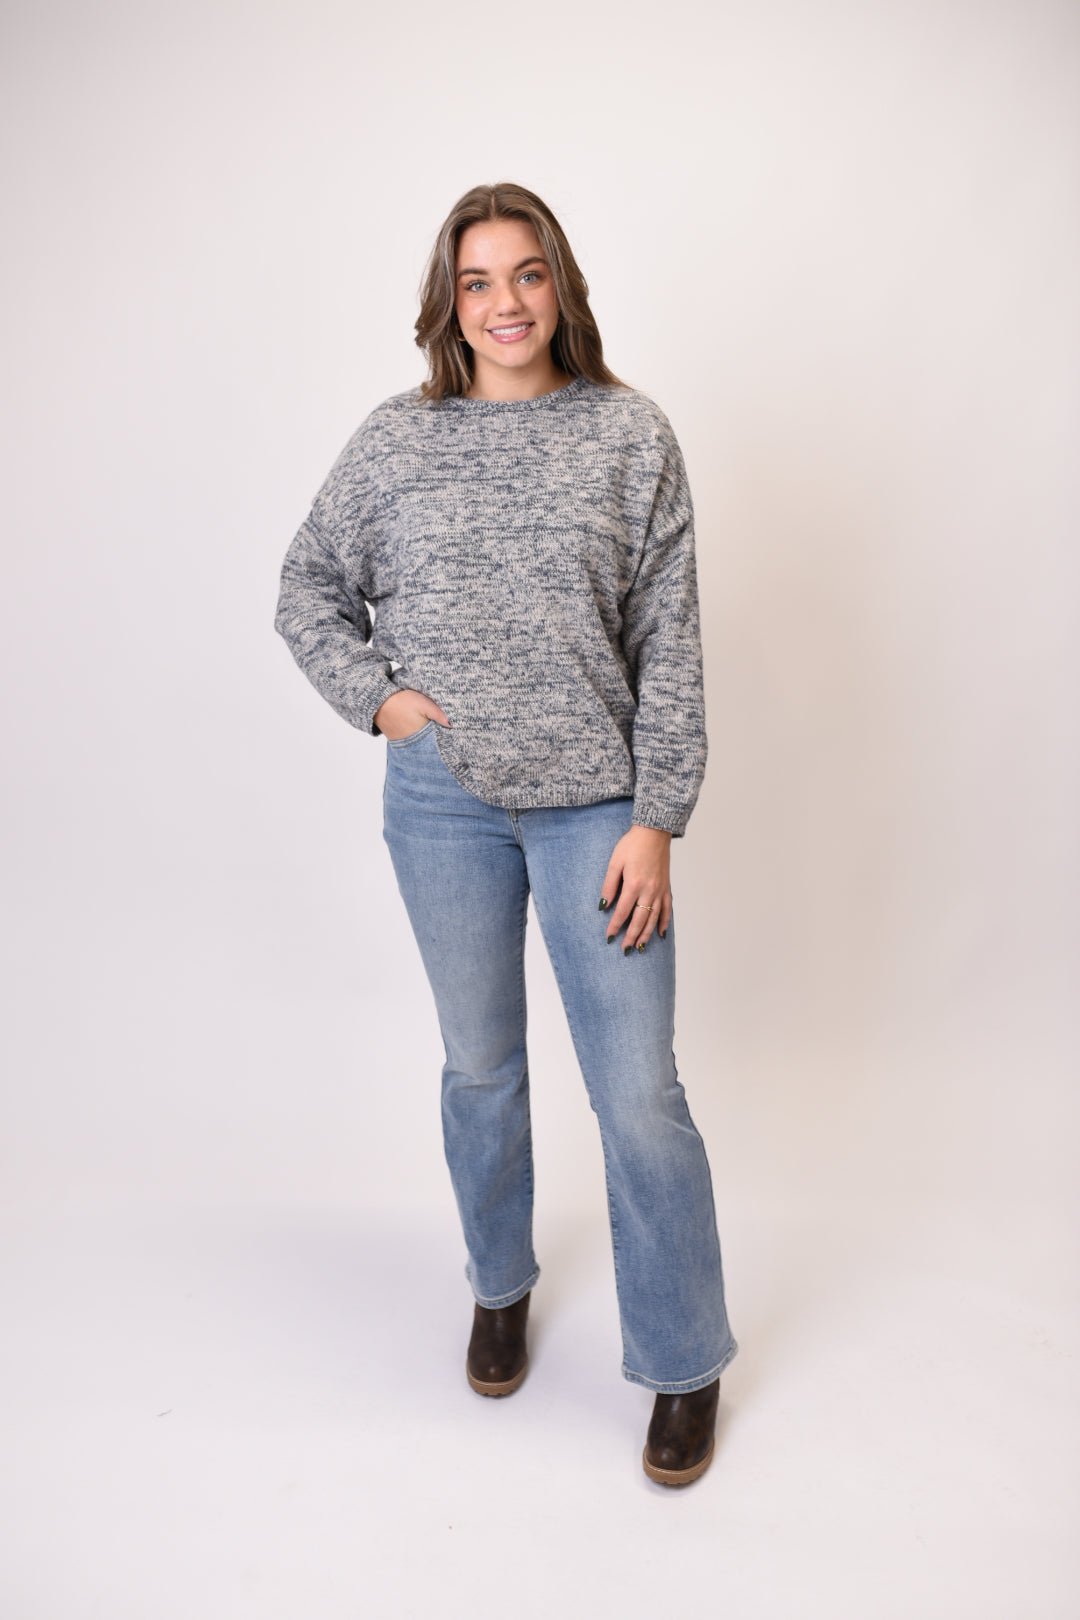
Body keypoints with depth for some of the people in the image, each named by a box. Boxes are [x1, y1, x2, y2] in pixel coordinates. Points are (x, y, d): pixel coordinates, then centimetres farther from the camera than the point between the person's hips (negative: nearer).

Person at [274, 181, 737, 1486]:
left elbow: (669, 644, -2)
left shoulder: (631, 435, 0)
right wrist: (374, 695, -3)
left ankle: (684, 1365, 22)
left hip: (596, 804, -1)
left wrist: (657, 817, -8)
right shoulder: (395, 439, 4)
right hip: (443, 800, 2)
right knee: (479, 1066, 16)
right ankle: (500, 1287, 42)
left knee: (639, 1094, 0)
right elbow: (307, 590, 13)